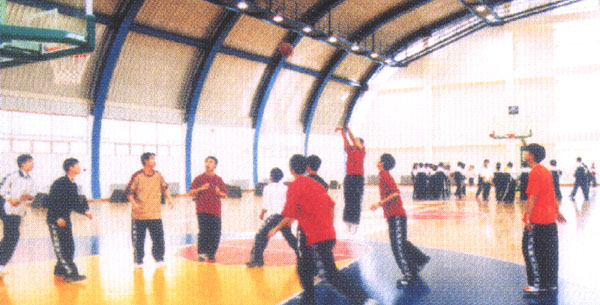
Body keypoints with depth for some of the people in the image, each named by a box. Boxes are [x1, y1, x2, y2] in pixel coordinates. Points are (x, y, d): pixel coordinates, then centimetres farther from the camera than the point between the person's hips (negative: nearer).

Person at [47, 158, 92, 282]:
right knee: (60, 248, -8)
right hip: (55, 220, -9)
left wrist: (85, 211, 1)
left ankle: (60, 270, 24)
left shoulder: (73, 185, 11)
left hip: (65, 219, 9)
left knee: (69, 246, 10)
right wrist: (58, 218, -23)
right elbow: (52, 201, -18)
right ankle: (71, 273, -15)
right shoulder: (60, 183, -15)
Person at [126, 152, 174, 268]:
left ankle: (159, 258, 17)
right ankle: (138, 261, 20)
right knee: (138, 239, 6)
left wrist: (169, 199, 4)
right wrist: (133, 203, -17)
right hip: (140, 214, -3)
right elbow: (129, 192, -4)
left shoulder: (158, 175, 5)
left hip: (155, 214, 3)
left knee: (159, 237, 1)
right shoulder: (137, 176, -8)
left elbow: (165, 187, 17)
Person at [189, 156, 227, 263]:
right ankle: (201, 253, -1)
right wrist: (200, 189, -13)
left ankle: (211, 254, 12)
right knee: (203, 232, -8)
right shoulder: (199, 179, 6)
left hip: (215, 211, 2)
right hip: (202, 210, -2)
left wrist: (219, 193, -9)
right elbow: (191, 192, 4)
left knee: (215, 234, 1)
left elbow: (224, 195, 13)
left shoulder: (219, 180, 10)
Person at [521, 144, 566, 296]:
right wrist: (557, 212, 24)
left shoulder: (535, 172, -15)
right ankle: (551, 283, 20)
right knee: (550, 253, 13)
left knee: (531, 251, -1)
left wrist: (527, 216, -20)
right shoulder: (546, 171, 13)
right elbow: (552, 194, 18)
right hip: (550, 219, 9)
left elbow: (533, 197, -20)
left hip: (537, 220, -9)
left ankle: (537, 285, 1)